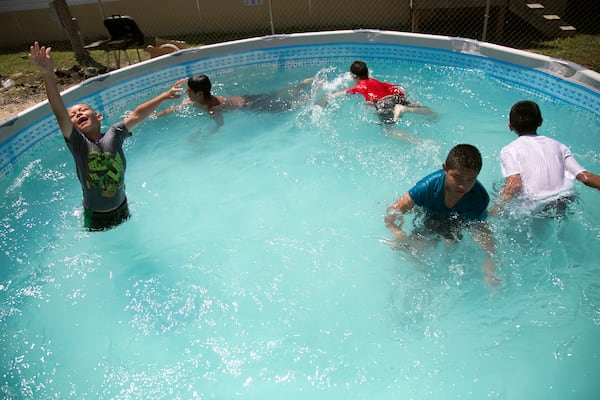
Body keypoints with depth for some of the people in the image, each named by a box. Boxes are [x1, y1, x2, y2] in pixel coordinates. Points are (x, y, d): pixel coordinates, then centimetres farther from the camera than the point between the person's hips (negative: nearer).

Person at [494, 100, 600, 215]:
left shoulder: (508, 150, 3)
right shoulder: (557, 145, 15)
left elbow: (515, 183, -13)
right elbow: (586, 177, 6)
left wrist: (496, 209, -9)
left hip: (534, 208, -5)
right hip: (565, 203, 5)